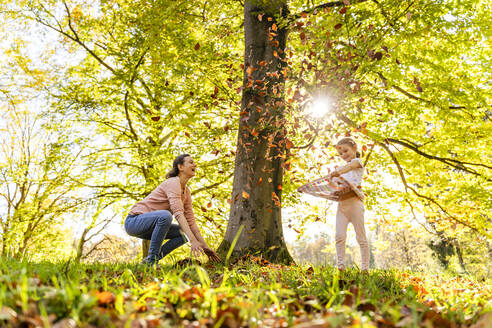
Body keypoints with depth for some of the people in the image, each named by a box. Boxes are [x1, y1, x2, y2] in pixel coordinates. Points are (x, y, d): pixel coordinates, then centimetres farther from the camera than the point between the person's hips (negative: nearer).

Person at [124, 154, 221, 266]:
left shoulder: (186, 192, 7)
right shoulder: (173, 182, -20)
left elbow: (191, 220, 6)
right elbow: (178, 213, -33)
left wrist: (204, 246, -1)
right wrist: (193, 240, -41)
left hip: (150, 226, 9)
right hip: (134, 220, -9)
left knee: (184, 233, -3)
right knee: (165, 215, -36)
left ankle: (150, 260, 1)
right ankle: (151, 259, -22)